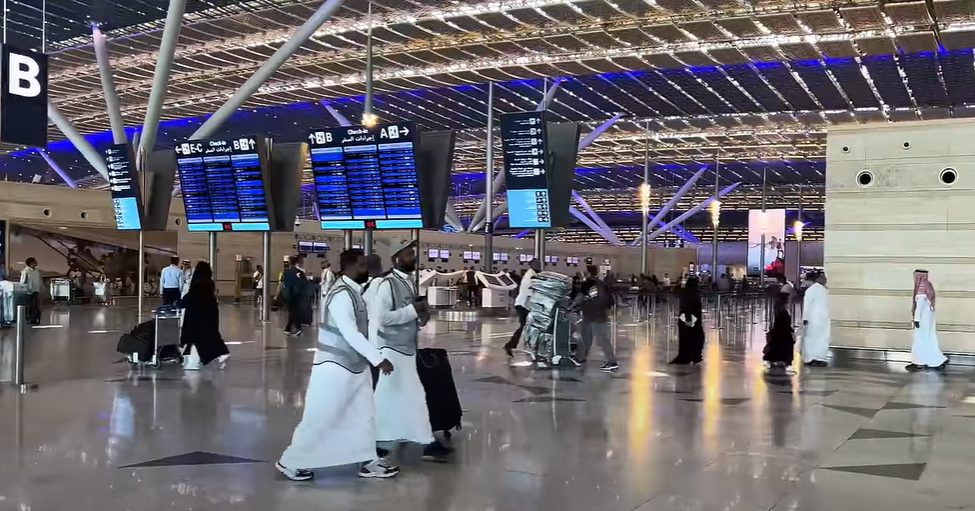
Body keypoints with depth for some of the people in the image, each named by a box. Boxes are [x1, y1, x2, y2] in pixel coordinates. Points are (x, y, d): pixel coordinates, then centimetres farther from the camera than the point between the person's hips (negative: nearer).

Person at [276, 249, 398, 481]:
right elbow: (351, 334, -28)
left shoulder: (354, 292, 7)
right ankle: (290, 462, 16)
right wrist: (378, 359, -28)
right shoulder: (341, 295, -23)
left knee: (365, 414, 13)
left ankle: (369, 462, 23)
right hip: (335, 367, -9)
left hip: (355, 365, 9)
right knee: (319, 419, 1)